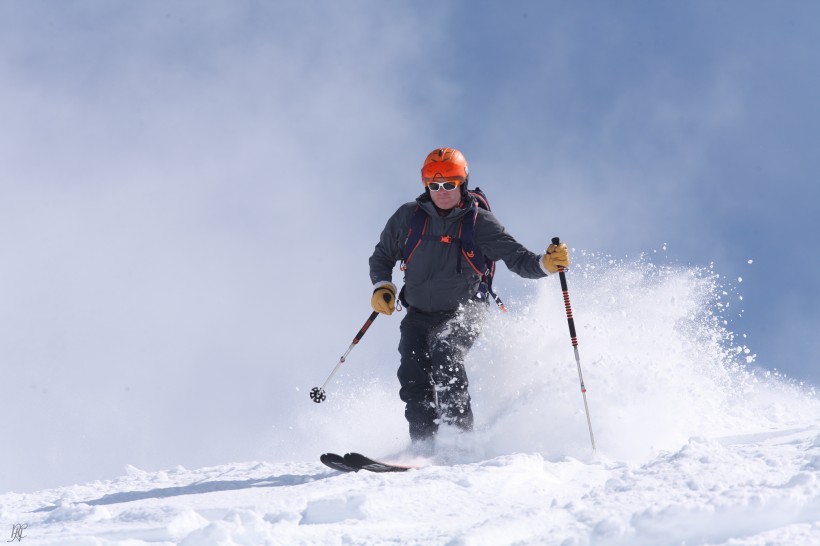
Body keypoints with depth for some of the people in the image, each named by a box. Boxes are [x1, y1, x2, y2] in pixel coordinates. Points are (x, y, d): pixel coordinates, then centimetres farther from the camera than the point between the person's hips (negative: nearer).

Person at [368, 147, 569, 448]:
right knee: (413, 378, -16)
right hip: (420, 314, 3)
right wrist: (382, 286, -4)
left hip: (463, 312, -3)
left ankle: (460, 432, -29)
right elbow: (382, 256, 14)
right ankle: (425, 446, -8)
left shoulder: (478, 222, -8)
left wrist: (546, 263, -33)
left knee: (445, 352, -32)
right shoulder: (409, 217, 0)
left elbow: (517, 258, -14)